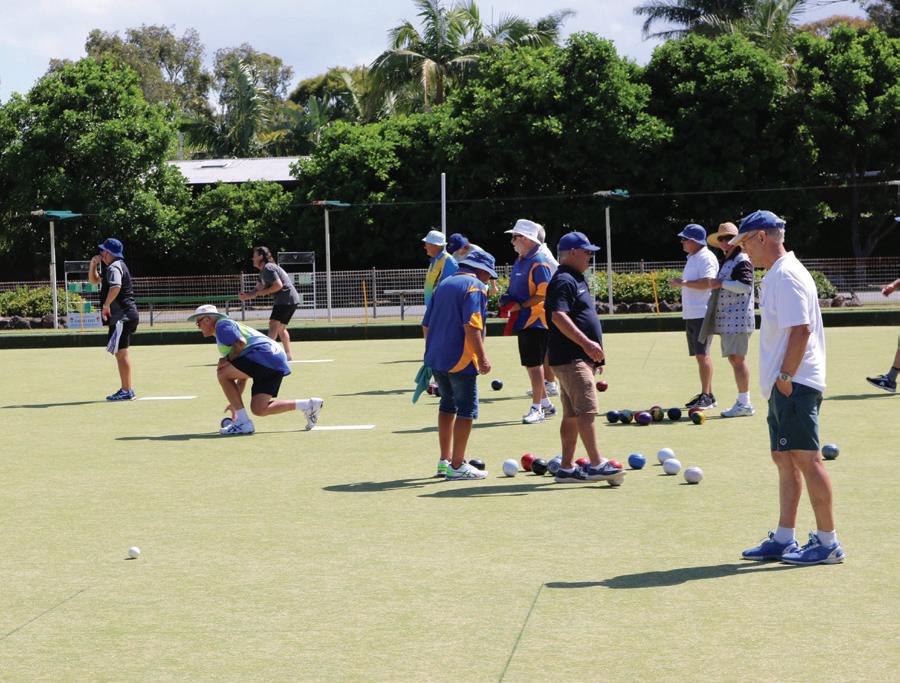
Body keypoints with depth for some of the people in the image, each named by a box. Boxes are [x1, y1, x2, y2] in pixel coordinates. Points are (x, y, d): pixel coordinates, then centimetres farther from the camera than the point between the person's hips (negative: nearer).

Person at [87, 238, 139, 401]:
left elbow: (115, 287, -32)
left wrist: (106, 305, -28)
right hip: (126, 316, 11)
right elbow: (94, 280, 30)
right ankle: (127, 388, 20)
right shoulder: (113, 267, 21)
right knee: (121, 353, 16)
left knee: (121, 352, -10)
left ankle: (127, 391, -11)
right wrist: (93, 265, 14)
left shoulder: (114, 267, -12)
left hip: (122, 317, -11)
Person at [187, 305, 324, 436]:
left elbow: (241, 343, -19)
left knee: (222, 373, -8)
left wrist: (228, 359, -5)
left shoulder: (222, 325, 2)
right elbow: (243, 374, 33)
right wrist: (236, 401, 34)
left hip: (265, 354, -10)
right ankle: (309, 404, 4)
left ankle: (243, 423, -9)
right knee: (258, 409, 5)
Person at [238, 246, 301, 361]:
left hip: (286, 299, -11)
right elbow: (258, 290, 17)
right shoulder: (262, 272, 20)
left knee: (273, 324, -18)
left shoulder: (268, 268, -13)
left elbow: (278, 285, -22)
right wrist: (246, 296, -1)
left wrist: (264, 292, -12)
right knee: (280, 328, 19)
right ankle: (288, 354, 24)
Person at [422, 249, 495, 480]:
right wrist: (482, 357, -19)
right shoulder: (475, 286, -8)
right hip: (460, 360, -8)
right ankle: (457, 466, 0)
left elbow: (427, 324, 18)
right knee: (466, 410, -1)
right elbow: (471, 326, -20)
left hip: (436, 357, 8)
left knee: (448, 405, 19)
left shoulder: (444, 284, 17)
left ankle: (444, 461, 23)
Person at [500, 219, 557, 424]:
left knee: (534, 364, -6)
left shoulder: (539, 263, -16)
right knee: (530, 364, 14)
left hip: (535, 320, -10)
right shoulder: (520, 260, 14)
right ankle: (546, 404, 24)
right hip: (523, 321, 10)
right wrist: (507, 300, 5)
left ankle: (537, 409, 1)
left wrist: (520, 306, -20)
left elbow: (544, 294, -21)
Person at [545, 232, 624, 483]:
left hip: (580, 358, 11)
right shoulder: (563, 281, -12)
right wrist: (586, 343, -29)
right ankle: (596, 464, -18)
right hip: (570, 358, -11)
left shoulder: (576, 280, 22)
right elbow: (558, 316, -25)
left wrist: (595, 357, 26)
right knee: (586, 409, -15)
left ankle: (566, 468, 12)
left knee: (573, 414, 10)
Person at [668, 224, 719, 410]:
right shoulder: (692, 258, 19)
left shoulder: (706, 258, -12)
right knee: (699, 355, 11)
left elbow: (707, 283, -24)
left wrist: (683, 282, -20)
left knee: (702, 354, -10)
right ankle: (706, 395, 15)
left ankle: (707, 396, -8)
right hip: (691, 315, 10)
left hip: (702, 314, -10)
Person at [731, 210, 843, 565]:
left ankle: (828, 543, -4)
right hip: (782, 385, 11)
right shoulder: (776, 275, 17)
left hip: (794, 385, -11)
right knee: (785, 459, 13)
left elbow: (801, 329, -22)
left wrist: (786, 376, -19)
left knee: (806, 458, -8)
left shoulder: (786, 275, -14)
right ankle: (783, 539, 20)